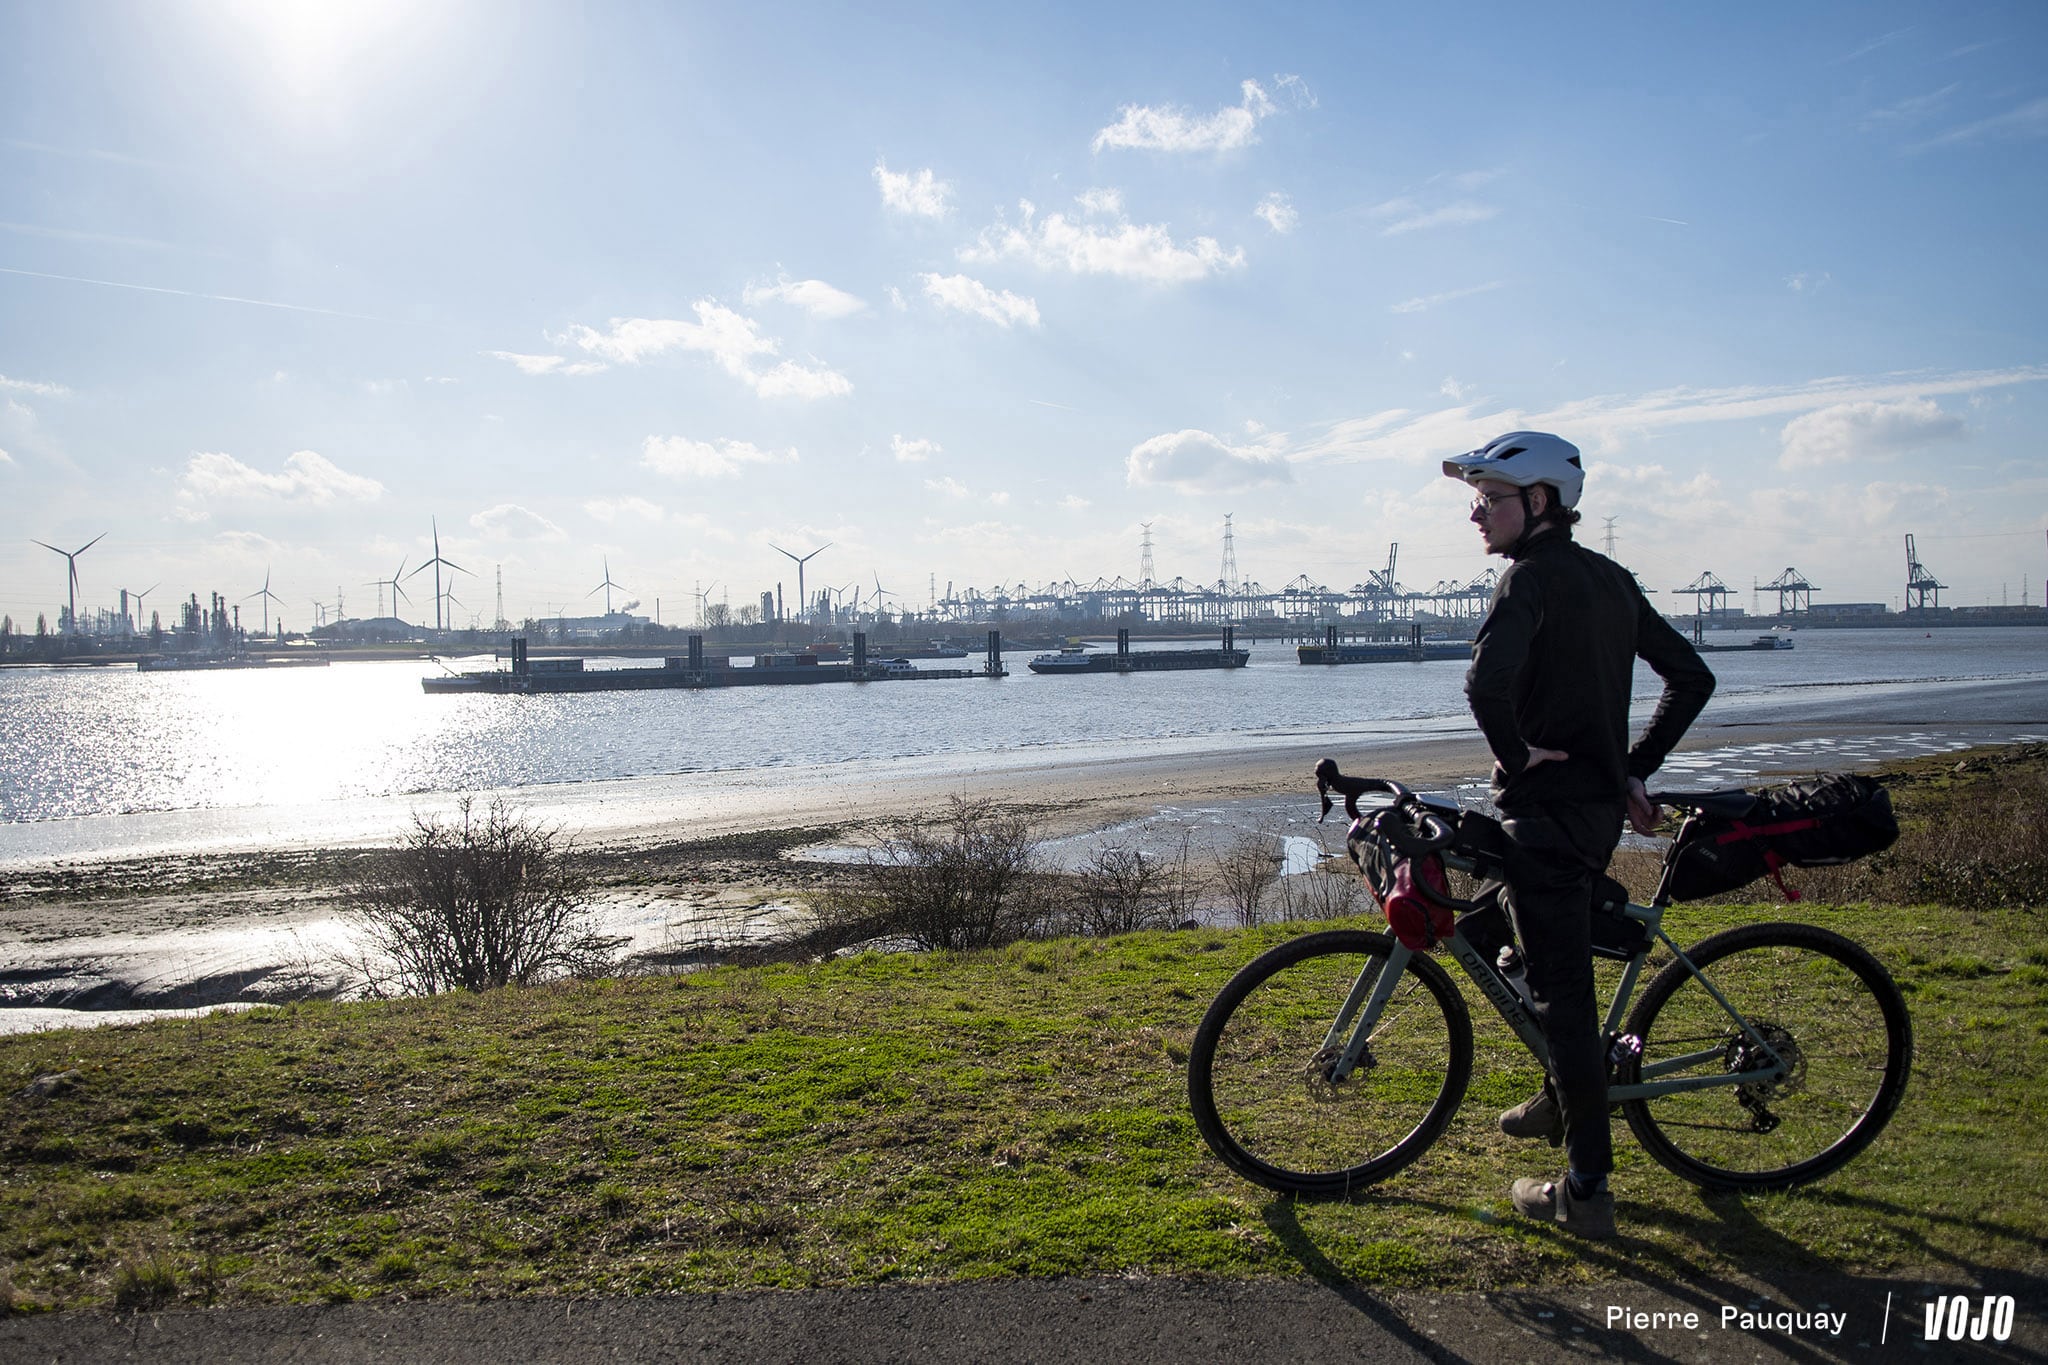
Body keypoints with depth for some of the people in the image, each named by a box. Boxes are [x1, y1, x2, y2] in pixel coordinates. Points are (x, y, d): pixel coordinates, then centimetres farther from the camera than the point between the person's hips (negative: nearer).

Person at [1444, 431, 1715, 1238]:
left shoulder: (1531, 579, -15)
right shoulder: (1611, 579, 11)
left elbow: (1487, 682, -33)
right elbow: (1692, 677, 16)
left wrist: (1516, 752, -16)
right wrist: (1636, 768, 15)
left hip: (1546, 803, -9)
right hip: (1602, 806, 9)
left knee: (1562, 991, -3)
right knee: (1555, 959, 29)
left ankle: (1586, 1190, 4)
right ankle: (1565, 1097, 44)